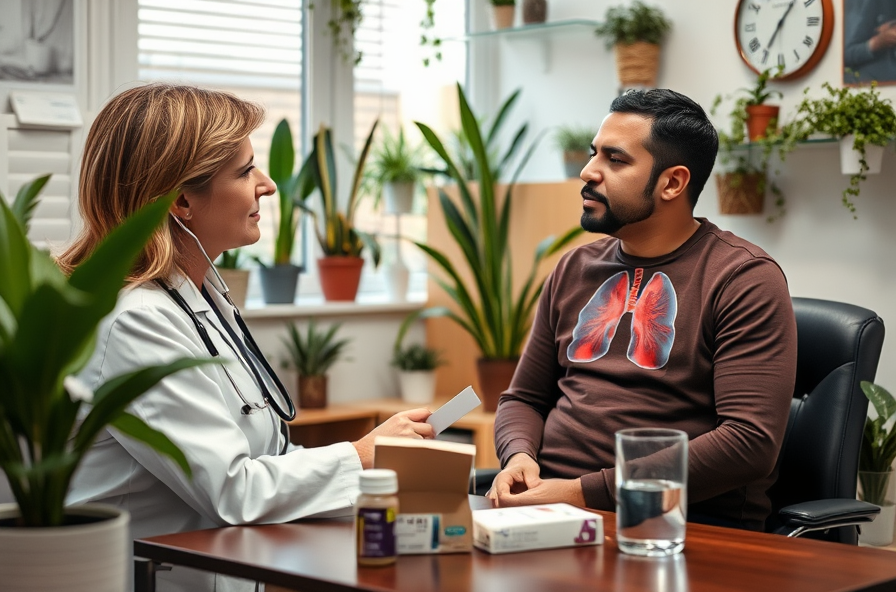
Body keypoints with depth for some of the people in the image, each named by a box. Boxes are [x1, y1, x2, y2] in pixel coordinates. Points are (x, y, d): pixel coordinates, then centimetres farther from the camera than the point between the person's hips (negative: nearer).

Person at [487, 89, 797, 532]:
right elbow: (524, 397, 24)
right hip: (549, 502, 6)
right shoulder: (574, 270, 17)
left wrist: (587, 491, -18)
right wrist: (519, 456, -2)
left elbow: (752, 442, -15)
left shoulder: (744, 278, -5)